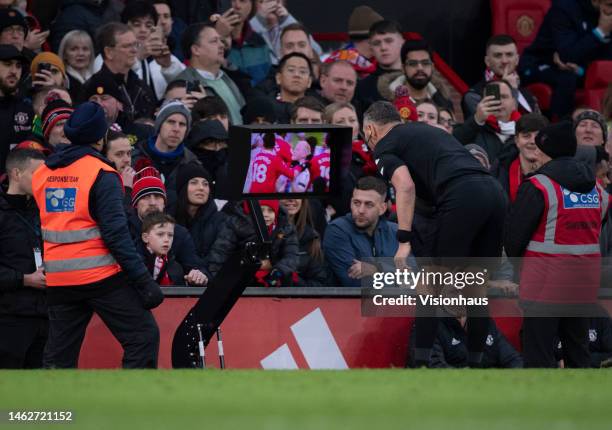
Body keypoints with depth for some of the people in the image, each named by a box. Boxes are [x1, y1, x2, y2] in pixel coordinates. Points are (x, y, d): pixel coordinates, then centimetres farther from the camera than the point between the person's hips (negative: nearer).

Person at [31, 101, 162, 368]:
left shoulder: (41, 174, 10)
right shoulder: (101, 174, -9)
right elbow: (115, 233, -14)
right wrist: (143, 280, -13)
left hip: (58, 279, 6)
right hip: (101, 276, -6)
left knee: (58, 355, 11)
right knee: (143, 337, 0)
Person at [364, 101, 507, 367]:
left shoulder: (384, 146, 11)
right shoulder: (428, 131, 35)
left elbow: (405, 185, -7)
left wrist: (404, 240, -10)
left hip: (461, 197, -7)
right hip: (495, 192, 7)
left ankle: (421, 363, -1)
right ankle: (475, 363, 17)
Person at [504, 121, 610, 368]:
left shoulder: (537, 186, -12)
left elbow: (513, 234, -10)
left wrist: (515, 257, 9)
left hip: (546, 282, -6)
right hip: (586, 279, 6)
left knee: (539, 356, -3)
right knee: (577, 350, 15)